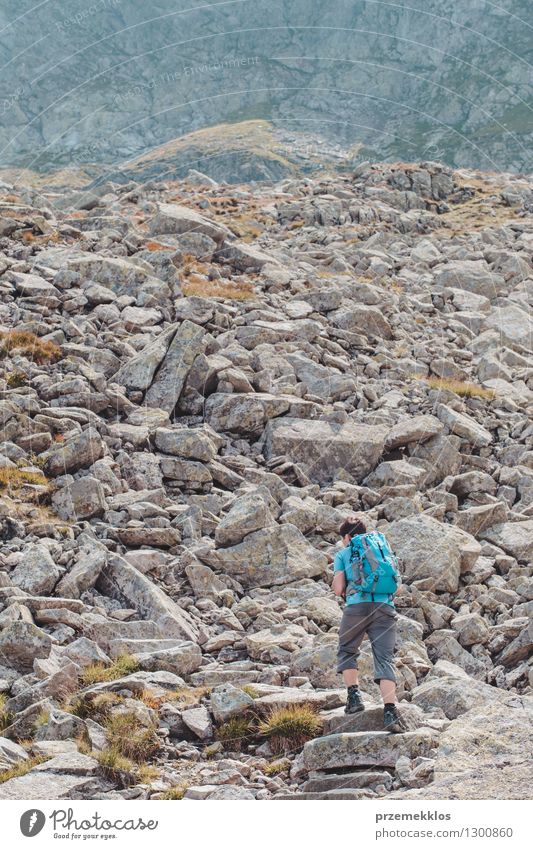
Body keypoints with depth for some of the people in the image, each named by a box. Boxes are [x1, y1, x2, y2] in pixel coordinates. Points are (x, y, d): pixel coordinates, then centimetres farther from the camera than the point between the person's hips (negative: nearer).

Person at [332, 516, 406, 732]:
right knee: (384, 659, -6)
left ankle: (354, 696, 4)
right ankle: (390, 712, -21)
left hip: (357, 605, -2)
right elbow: (395, 580, 25)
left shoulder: (343, 554, 15)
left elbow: (338, 589, 7)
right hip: (386, 606, 2)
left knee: (346, 651, 20)